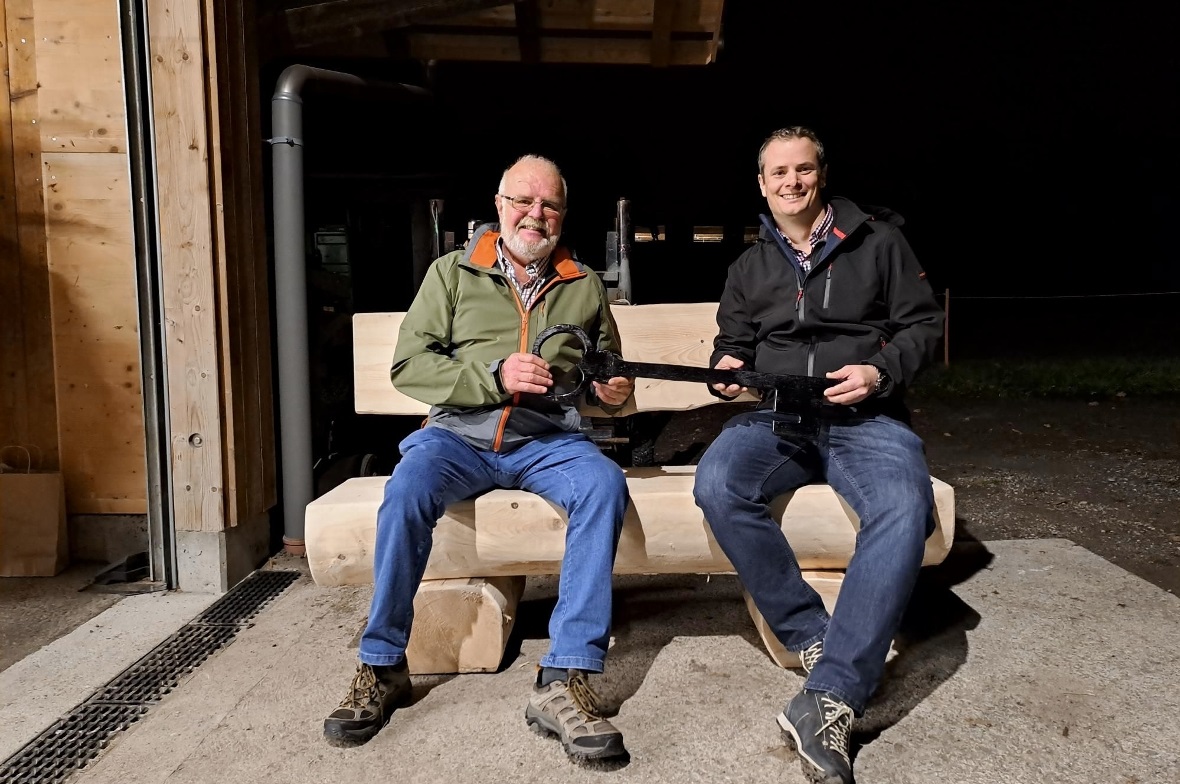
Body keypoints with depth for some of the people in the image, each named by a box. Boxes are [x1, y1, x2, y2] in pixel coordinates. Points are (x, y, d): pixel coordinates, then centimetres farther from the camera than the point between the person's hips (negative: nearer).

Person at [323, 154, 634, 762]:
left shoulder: (585, 287, 16)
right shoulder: (453, 272, 10)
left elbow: (610, 372, 25)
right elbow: (408, 364, 0)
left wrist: (614, 391, -1)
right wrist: (493, 376, -14)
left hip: (549, 440, 1)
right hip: (459, 434, -1)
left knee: (605, 483, -30)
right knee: (407, 489, -31)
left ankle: (566, 677, -28)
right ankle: (382, 665, -11)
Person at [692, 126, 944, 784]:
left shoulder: (878, 241, 10)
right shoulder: (750, 266, 19)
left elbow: (925, 323, 8)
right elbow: (733, 342, 24)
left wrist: (882, 372, -11)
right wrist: (729, 366, 0)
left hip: (867, 417, -2)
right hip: (775, 419, 3)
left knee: (905, 509, -35)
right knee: (717, 485, -31)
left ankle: (831, 700, -35)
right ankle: (816, 637, -17)